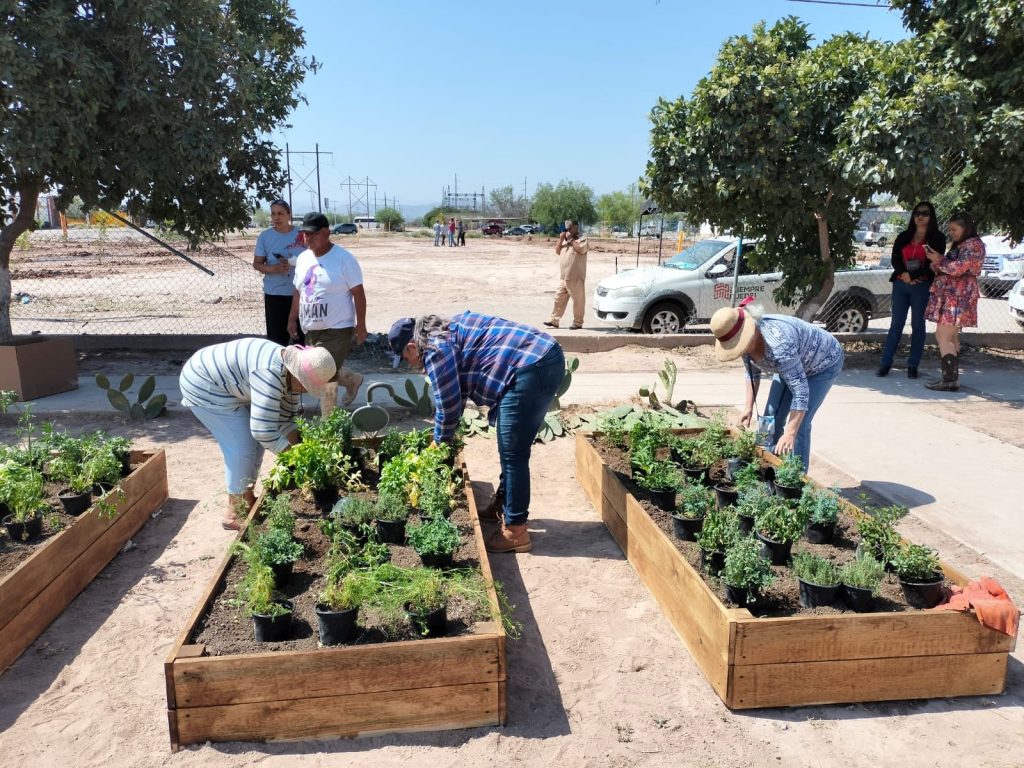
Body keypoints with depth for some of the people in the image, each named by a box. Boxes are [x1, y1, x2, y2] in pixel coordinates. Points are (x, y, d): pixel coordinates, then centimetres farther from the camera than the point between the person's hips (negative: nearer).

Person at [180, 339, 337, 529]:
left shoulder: (292, 372, -5)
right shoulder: (270, 374, -34)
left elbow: (286, 418, 5)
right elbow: (263, 430, -36)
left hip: (226, 386, 9)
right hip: (204, 386, -9)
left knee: (256, 443, 10)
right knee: (241, 448, -8)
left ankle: (247, 499, 24)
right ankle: (233, 513, 4)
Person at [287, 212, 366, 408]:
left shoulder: (344, 259, -11)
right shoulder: (302, 258, 9)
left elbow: (358, 293, -10)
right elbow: (298, 291, 19)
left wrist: (360, 325, -12)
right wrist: (292, 319, 16)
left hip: (337, 329, -7)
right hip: (311, 329, 7)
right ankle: (352, 379, 39)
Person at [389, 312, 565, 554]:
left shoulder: (436, 349, -8)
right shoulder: (447, 332, 21)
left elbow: (449, 406, -4)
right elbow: (455, 395, 28)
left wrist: (438, 445, 13)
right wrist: (442, 438, 33)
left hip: (532, 368, -10)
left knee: (513, 454, -3)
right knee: (509, 449, 20)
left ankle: (515, 531, 4)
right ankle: (504, 504, 35)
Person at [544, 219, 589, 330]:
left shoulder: (582, 240, -1)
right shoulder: (565, 241, 20)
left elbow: (580, 249, -19)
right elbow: (557, 251, 13)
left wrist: (571, 239, -11)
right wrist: (561, 239, 1)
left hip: (576, 278, -7)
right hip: (563, 277, 7)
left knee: (578, 300, -1)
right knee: (559, 299, 9)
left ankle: (578, 322, 4)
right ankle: (554, 320, 15)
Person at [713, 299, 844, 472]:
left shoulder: (778, 343, -43)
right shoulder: (745, 337, -19)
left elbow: (801, 391, -41)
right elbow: (752, 372, 2)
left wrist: (790, 434, -42)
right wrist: (749, 407, -3)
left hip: (824, 362, -7)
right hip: (793, 363, 8)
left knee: (799, 423, -15)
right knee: (771, 417, 3)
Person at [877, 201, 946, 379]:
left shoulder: (937, 238, 5)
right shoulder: (903, 237, 14)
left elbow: (933, 264, -5)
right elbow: (895, 260, 2)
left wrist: (912, 275, -13)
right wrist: (904, 275, -15)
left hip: (922, 286, -3)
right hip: (900, 285, 3)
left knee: (918, 325, 1)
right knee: (896, 324, 3)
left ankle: (913, 366, 5)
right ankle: (886, 363, 2)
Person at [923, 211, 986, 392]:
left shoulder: (974, 244, -8)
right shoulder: (959, 246, 22)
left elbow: (958, 268, -18)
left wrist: (939, 260, -8)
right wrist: (937, 262, 5)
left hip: (958, 296, -10)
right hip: (950, 295, 10)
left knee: (943, 336, -16)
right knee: (951, 337, 9)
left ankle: (950, 380, -18)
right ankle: (951, 377, 12)